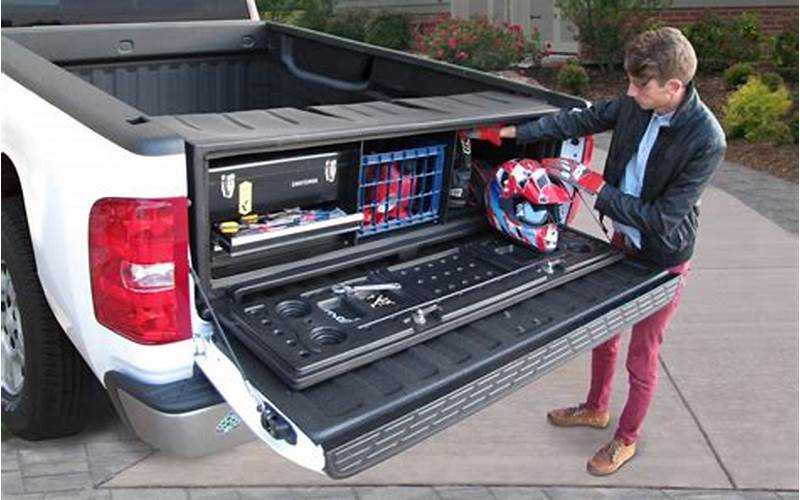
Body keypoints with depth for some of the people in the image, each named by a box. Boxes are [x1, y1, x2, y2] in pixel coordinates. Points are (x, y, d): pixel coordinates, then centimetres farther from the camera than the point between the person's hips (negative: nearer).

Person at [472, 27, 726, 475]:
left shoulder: (706, 140, -30)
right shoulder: (635, 104, -12)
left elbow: (663, 218, -27)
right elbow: (581, 120, 3)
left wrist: (596, 185, -25)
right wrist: (511, 132, -1)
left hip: (663, 259, -6)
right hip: (623, 241, 7)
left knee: (642, 356, 11)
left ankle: (626, 439, 36)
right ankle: (596, 409, 49)